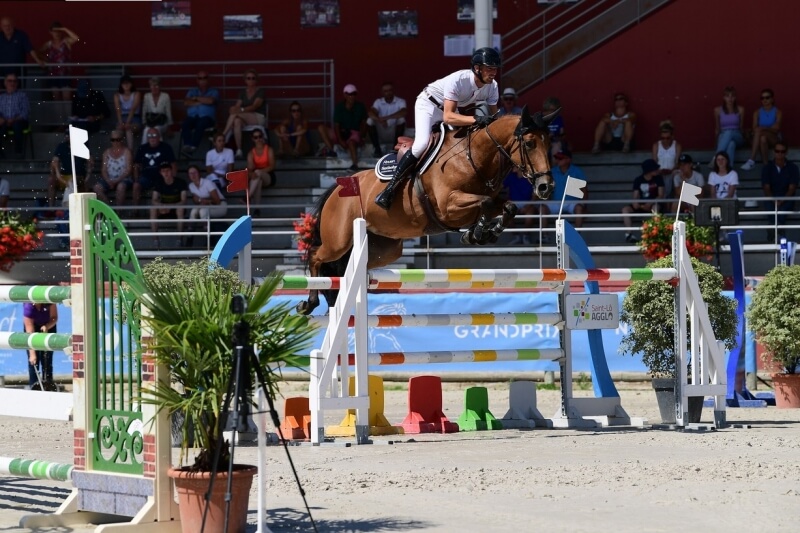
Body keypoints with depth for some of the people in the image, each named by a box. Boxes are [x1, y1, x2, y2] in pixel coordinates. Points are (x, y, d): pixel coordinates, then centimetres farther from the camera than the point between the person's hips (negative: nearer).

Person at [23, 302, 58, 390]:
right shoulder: (28, 307, -34)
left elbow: (54, 318, -20)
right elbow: (30, 332, -35)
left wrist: (47, 326, -41)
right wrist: (32, 354, -38)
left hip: (49, 326, 1)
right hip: (34, 327, -1)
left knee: (47, 359, -2)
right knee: (34, 360, -8)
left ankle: (48, 385, 2)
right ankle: (33, 387, -5)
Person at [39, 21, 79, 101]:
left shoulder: (66, 42, -4)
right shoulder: (48, 45, 3)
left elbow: (76, 38, -22)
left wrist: (64, 29, -20)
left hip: (65, 74, -2)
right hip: (53, 75, 2)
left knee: (66, 99, -7)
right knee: (56, 98, 8)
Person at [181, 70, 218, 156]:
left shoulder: (213, 92, 15)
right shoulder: (192, 91, 24)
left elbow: (210, 101, -7)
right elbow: (186, 103, 6)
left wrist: (196, 98, 4)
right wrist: (201, 102, 0)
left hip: (207, 117, -3)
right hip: (192, 116, 3)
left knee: (201, 124, -39)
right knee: (185, 124, -33)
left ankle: (193, 146, -53)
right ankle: (187, 145, -50)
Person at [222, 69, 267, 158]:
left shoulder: (260, 91, 1)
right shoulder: (243, 92, 17)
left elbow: (255, 106, -14)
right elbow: (237, 106, 6)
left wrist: (241, 110, -30)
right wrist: (235, 108, -21)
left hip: (258, 118, -4)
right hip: (245, 119, 4)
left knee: (235, 114, -32)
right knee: (237, 121, -36)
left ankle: (224, 136, -34)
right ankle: (239, 150, -43)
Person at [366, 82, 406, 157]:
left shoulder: (400, 101, -8)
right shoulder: (378, 102, -2)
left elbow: (403, 113, -29)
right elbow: (370, 113, -21)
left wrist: (386, 118, -36)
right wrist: (380, 120, -41)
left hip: (394, 133, -2)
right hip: (381, 133, 2)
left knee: (401, 119, -28)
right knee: (370, 120, -22)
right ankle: (377, 149, -14)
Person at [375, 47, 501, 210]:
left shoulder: (492, 86, -18)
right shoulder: (458, 80, -37)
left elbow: (493, 115, -10)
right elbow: (448, 117, -42)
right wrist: (476, 120, -54)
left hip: (453, 108, 8)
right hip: (429, 104, -8)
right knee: (422, 143, -26)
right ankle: (389, 190, -25)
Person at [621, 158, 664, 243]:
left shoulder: (658, 178, -3)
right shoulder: (638, 180, 1)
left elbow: (661, 195, -9)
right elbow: (636, 196, -2)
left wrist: (650, 203, -25)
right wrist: (635, 203, -27)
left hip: (653, 204, -2)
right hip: (641, 206, 2)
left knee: (656, 207, -38)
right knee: (625, 209, -21)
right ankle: (629, 234, -28)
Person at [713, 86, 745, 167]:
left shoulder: (740, 109, 6)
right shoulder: (718, 110, 6)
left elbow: (741, 127, 11)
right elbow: (717, 129, 12)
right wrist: (718, 139, 1)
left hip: (737, 137, 0)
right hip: (723, 137, 0)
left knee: (729, 132, -38)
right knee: (731, 144, -38)